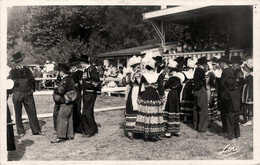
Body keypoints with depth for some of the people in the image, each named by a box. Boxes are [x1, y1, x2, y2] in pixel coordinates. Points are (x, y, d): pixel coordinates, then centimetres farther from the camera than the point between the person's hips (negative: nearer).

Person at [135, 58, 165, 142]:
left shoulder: (143, 76, -2)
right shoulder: (158, 76, -3)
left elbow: (140, 88, 2)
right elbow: (161, 88, -2)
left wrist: (139, 98, 10)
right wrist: (162, 98, 7)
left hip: (145, 98, 1)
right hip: (155, 97, -1)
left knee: (146, 115, 5)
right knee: (155, 115, 5)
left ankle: (146, 135, 10)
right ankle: (154, 134, 8)